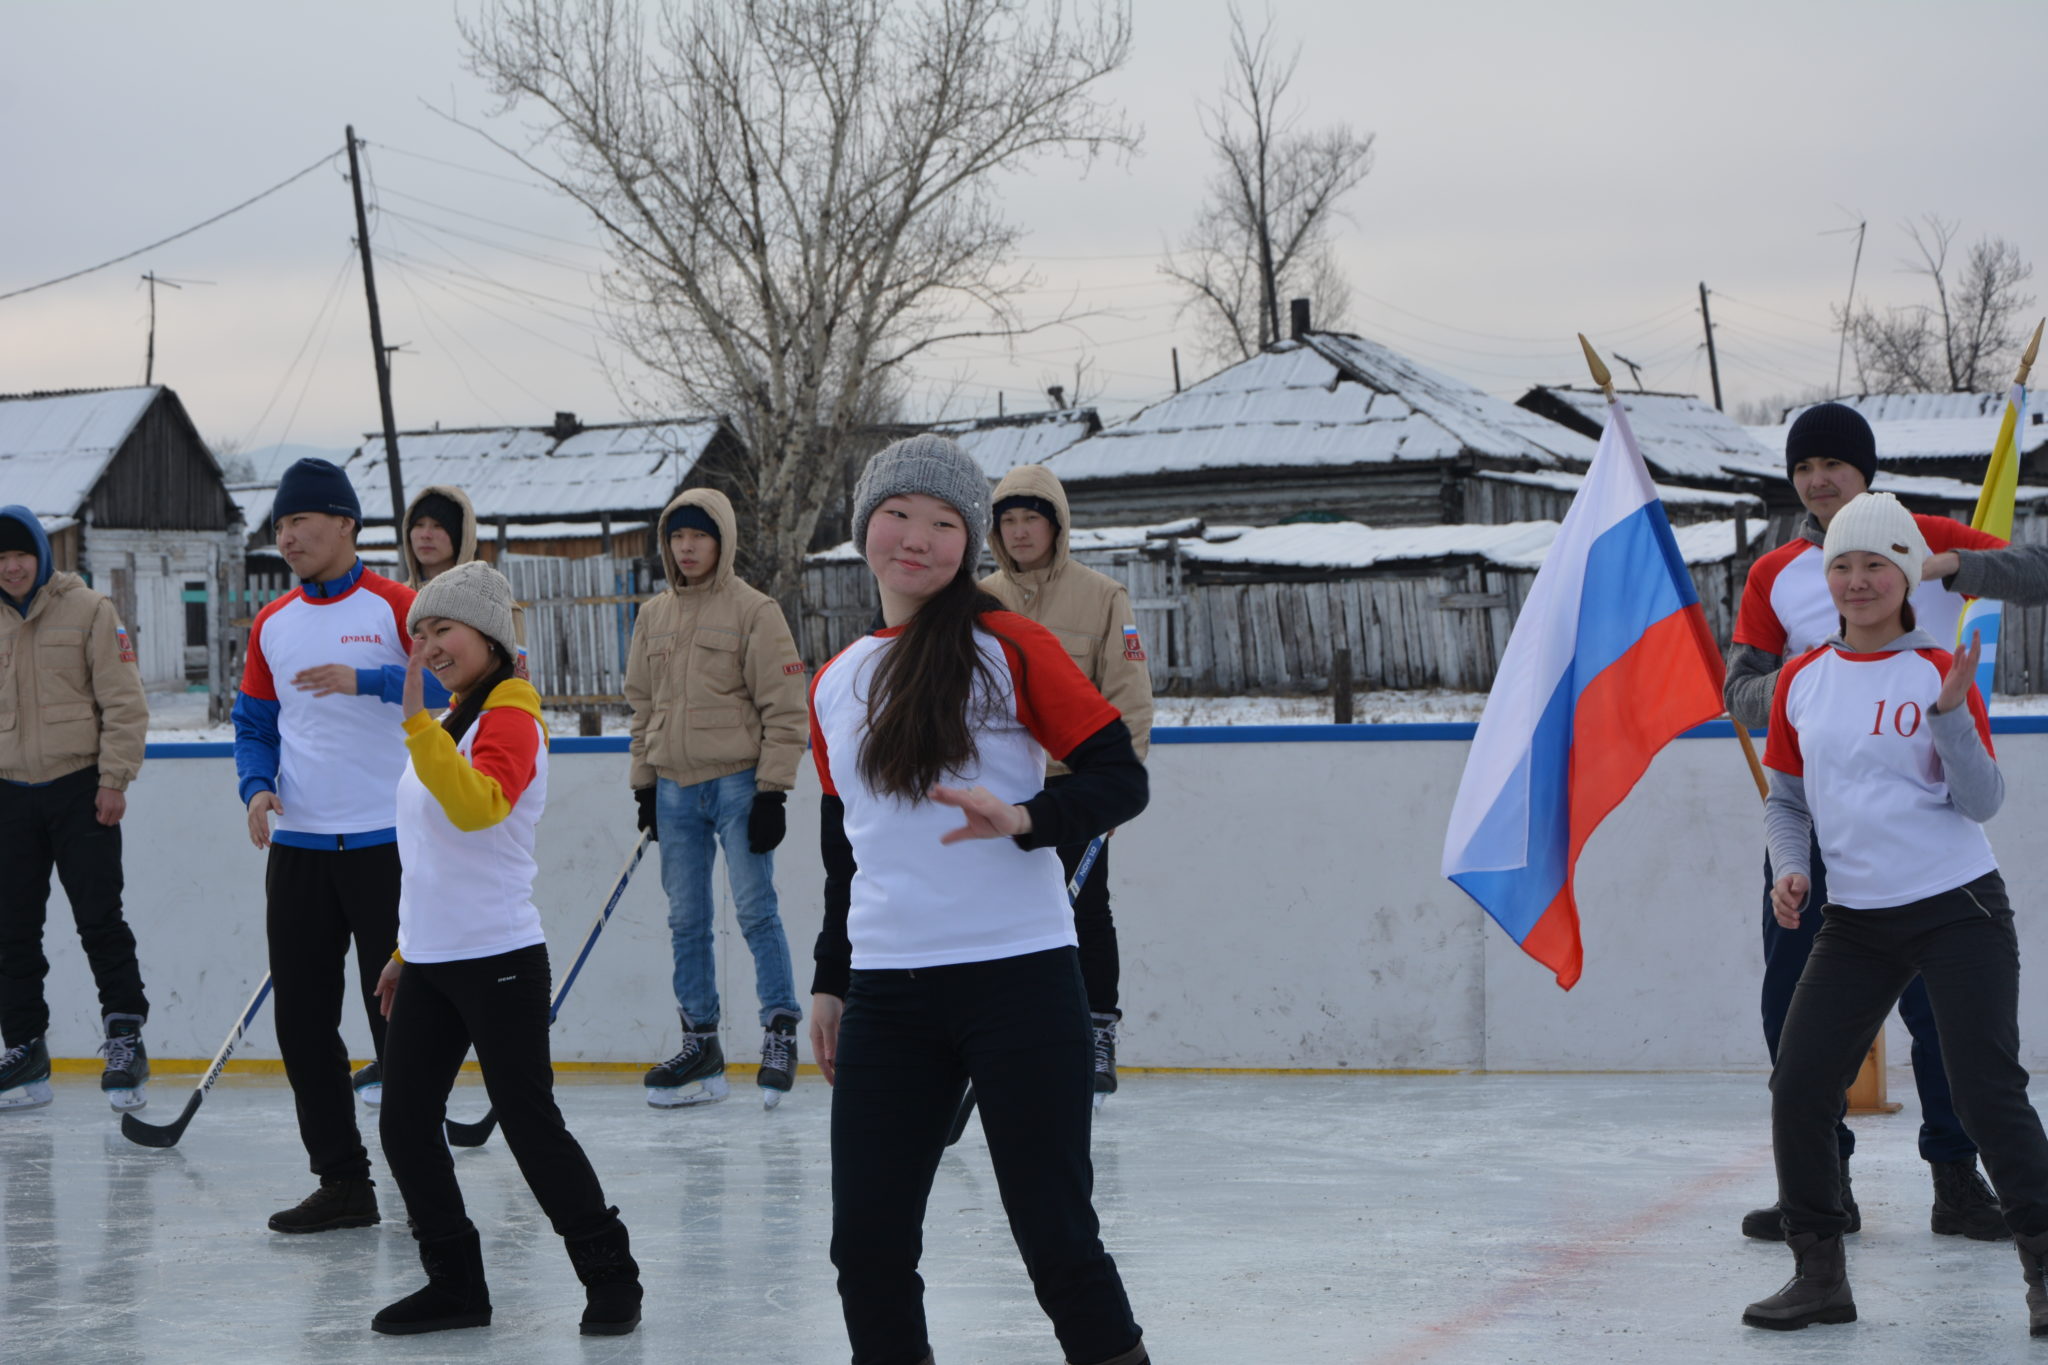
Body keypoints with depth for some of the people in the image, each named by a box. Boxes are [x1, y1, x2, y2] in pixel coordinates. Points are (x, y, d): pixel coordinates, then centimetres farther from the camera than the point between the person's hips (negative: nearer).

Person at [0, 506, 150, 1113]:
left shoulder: (88, 611, -3)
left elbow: (124, 702, -5)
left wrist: (113, 779, -10)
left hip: (79, 789, -4)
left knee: (100, 918, -5)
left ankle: (125, 1038, 4)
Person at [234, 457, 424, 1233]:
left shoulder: (397, 607, -4)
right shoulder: (272, 625, 12)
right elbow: (254, 724, 18)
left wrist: (362, 681, -27)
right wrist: (257, 786, -1)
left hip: (386, 843, -6)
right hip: (299, 846, 6)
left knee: (398, 1015, -1)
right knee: (301, 1017, 5)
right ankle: (341, 1181, 15)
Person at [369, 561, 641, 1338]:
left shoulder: (509, 718, -11)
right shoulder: (448, 722, 17)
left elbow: (477, 806, -32)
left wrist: (417, 723, -35)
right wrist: (407, 952, 24)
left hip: (499, 961, -9)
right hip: (430, 966, 9)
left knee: (530, 1125, -4)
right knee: (405, 1125, 6)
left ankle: (611, 1278, 9)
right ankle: (455, 1284, 16)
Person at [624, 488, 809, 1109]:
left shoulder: (754, 610, -4)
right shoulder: (654, 617, 13)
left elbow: (783, 707, -7)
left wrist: (772, 791, -11)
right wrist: (644, 785, 14)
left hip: (737, 783, -5)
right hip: (675, 787, 5)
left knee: (755, 907, -8)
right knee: (686, 919, 6)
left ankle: (780, 1029, 2)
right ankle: (701, 1045, 12)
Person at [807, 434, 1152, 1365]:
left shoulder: (1009, 648, -2)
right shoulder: (834, 683, 14)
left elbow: (1121, 778, -5)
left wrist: (1025, 819, -22)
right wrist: (830, 981, 23)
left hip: (1018, 976, -5)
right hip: (887, 998, 5)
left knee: (1055, 1236, -3)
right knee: (867, 1246, 2)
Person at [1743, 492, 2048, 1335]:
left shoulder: (1940, 674, -5)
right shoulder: (1802, 681, 7)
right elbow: (1786, 797, 15)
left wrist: (1949, 712, -22)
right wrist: (1791, 871, -3)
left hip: (1958, 909, -4)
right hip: (1856, 919, 4)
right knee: (1798, 1085, -3)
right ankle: (1820, 1275, 10)